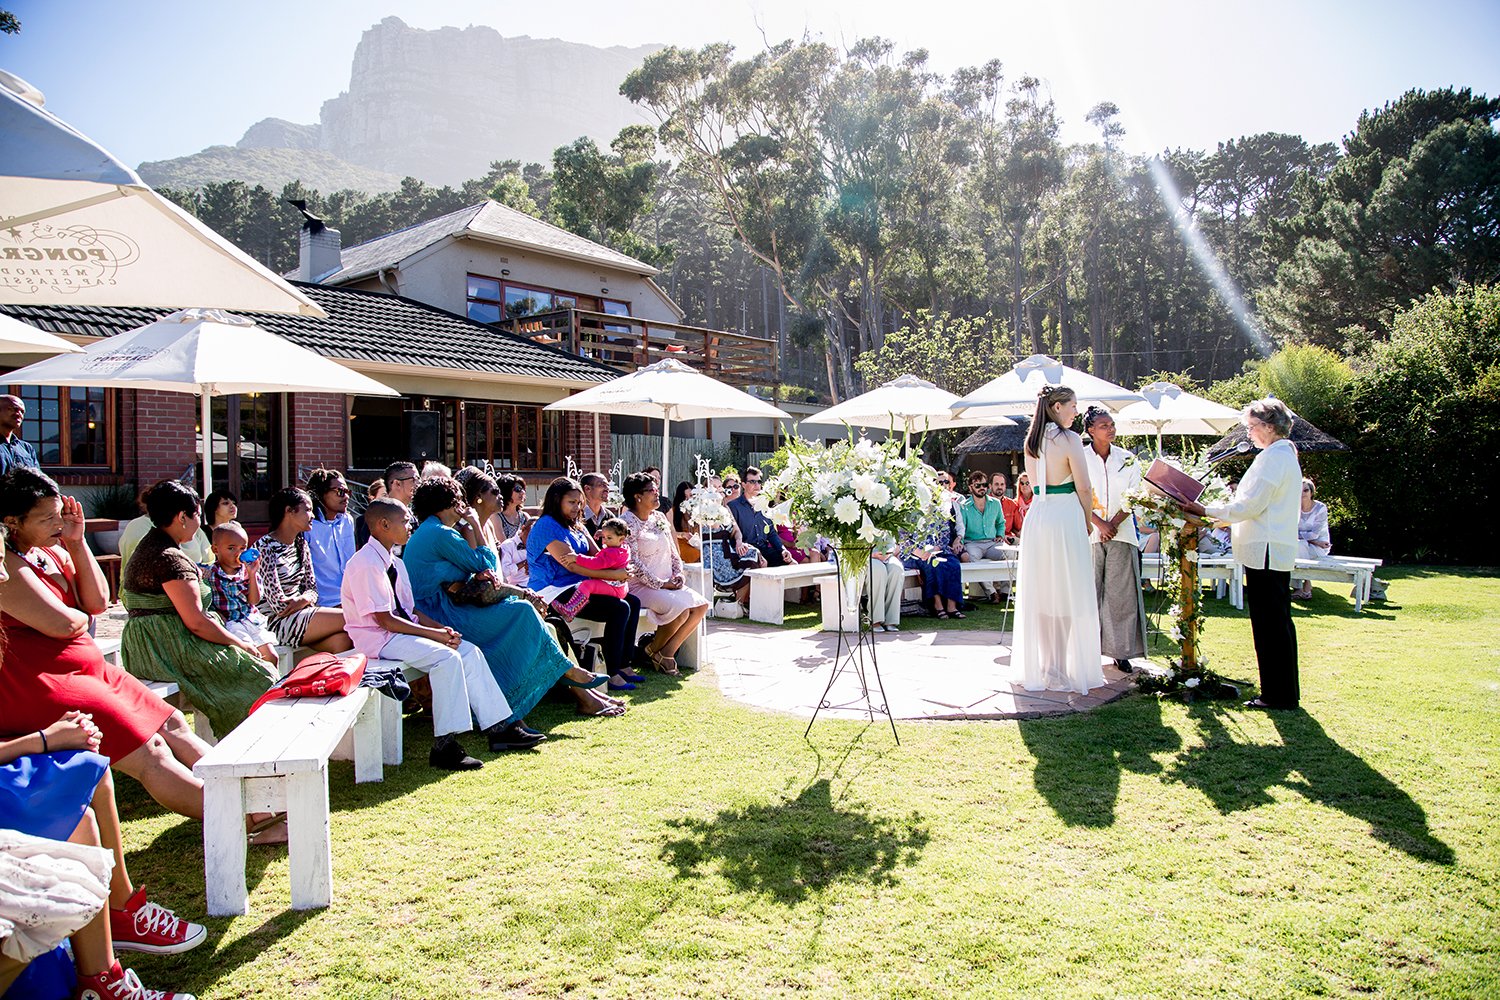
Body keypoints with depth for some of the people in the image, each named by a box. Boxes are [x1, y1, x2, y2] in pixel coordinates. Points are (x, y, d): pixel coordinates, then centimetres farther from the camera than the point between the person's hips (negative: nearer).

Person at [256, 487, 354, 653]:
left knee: (342, 640, -24)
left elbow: (312, 588, 10)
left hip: (301, 611, 7)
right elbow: (279, 605, -18)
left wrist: (303, 599, -12)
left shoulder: (301, 544, 15)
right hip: (276, 622, -7)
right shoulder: (266, 548, -12)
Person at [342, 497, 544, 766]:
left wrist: (442, 629, -2)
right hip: (378, 639, -9)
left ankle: (499, 728, -2)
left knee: (470, 652, -3)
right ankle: (444, 745, -26)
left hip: (403, 631, 9)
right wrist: (434, 634, -18)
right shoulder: (366, 564, -15)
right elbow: (384, 620, -20)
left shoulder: (394, 563, 14)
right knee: (446, 657, -28)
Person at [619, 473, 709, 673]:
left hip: (668, 583, 8)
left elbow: (673, 552, 19)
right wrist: (661, 584, -17)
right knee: (680, 609, -29)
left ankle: (667, 653, -6)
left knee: (701, 605, -12)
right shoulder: (627, 522, -9)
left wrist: (678, 575, 1)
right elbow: (632, 563, -16)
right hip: (641, 586, -8)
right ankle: (652, 650, -4)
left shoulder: (659, 517, 15)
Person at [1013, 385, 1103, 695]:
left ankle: (1040, 667, 20)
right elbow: (1084, 488, -10)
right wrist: (1086, 521, 4)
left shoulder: (1031, 441, 8)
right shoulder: (1069, 439, -11)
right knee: (1067, 594, 2)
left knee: (1039, 594, 12)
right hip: (1065, 517, -6)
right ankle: (1061, 669, 5)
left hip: (1037, 516, 6)